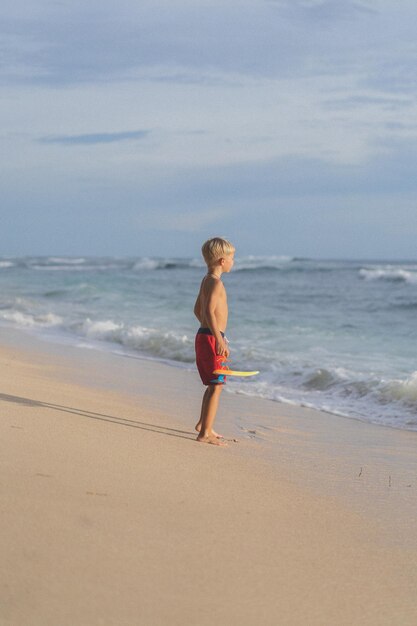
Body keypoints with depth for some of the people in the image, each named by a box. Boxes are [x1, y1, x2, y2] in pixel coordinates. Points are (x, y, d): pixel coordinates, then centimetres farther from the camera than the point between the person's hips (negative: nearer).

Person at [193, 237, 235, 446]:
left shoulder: (206, 281, 15)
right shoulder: (215, 282, -16)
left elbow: (197, 310, 24)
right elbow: (209, 312, -27)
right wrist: (219, 340, -31)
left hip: (203, 335, 10)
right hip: (211, 338, -10)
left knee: (213, 385, 21)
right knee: (216, 386, -7)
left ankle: (203, 424, 33)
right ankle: (205, 433, -6)